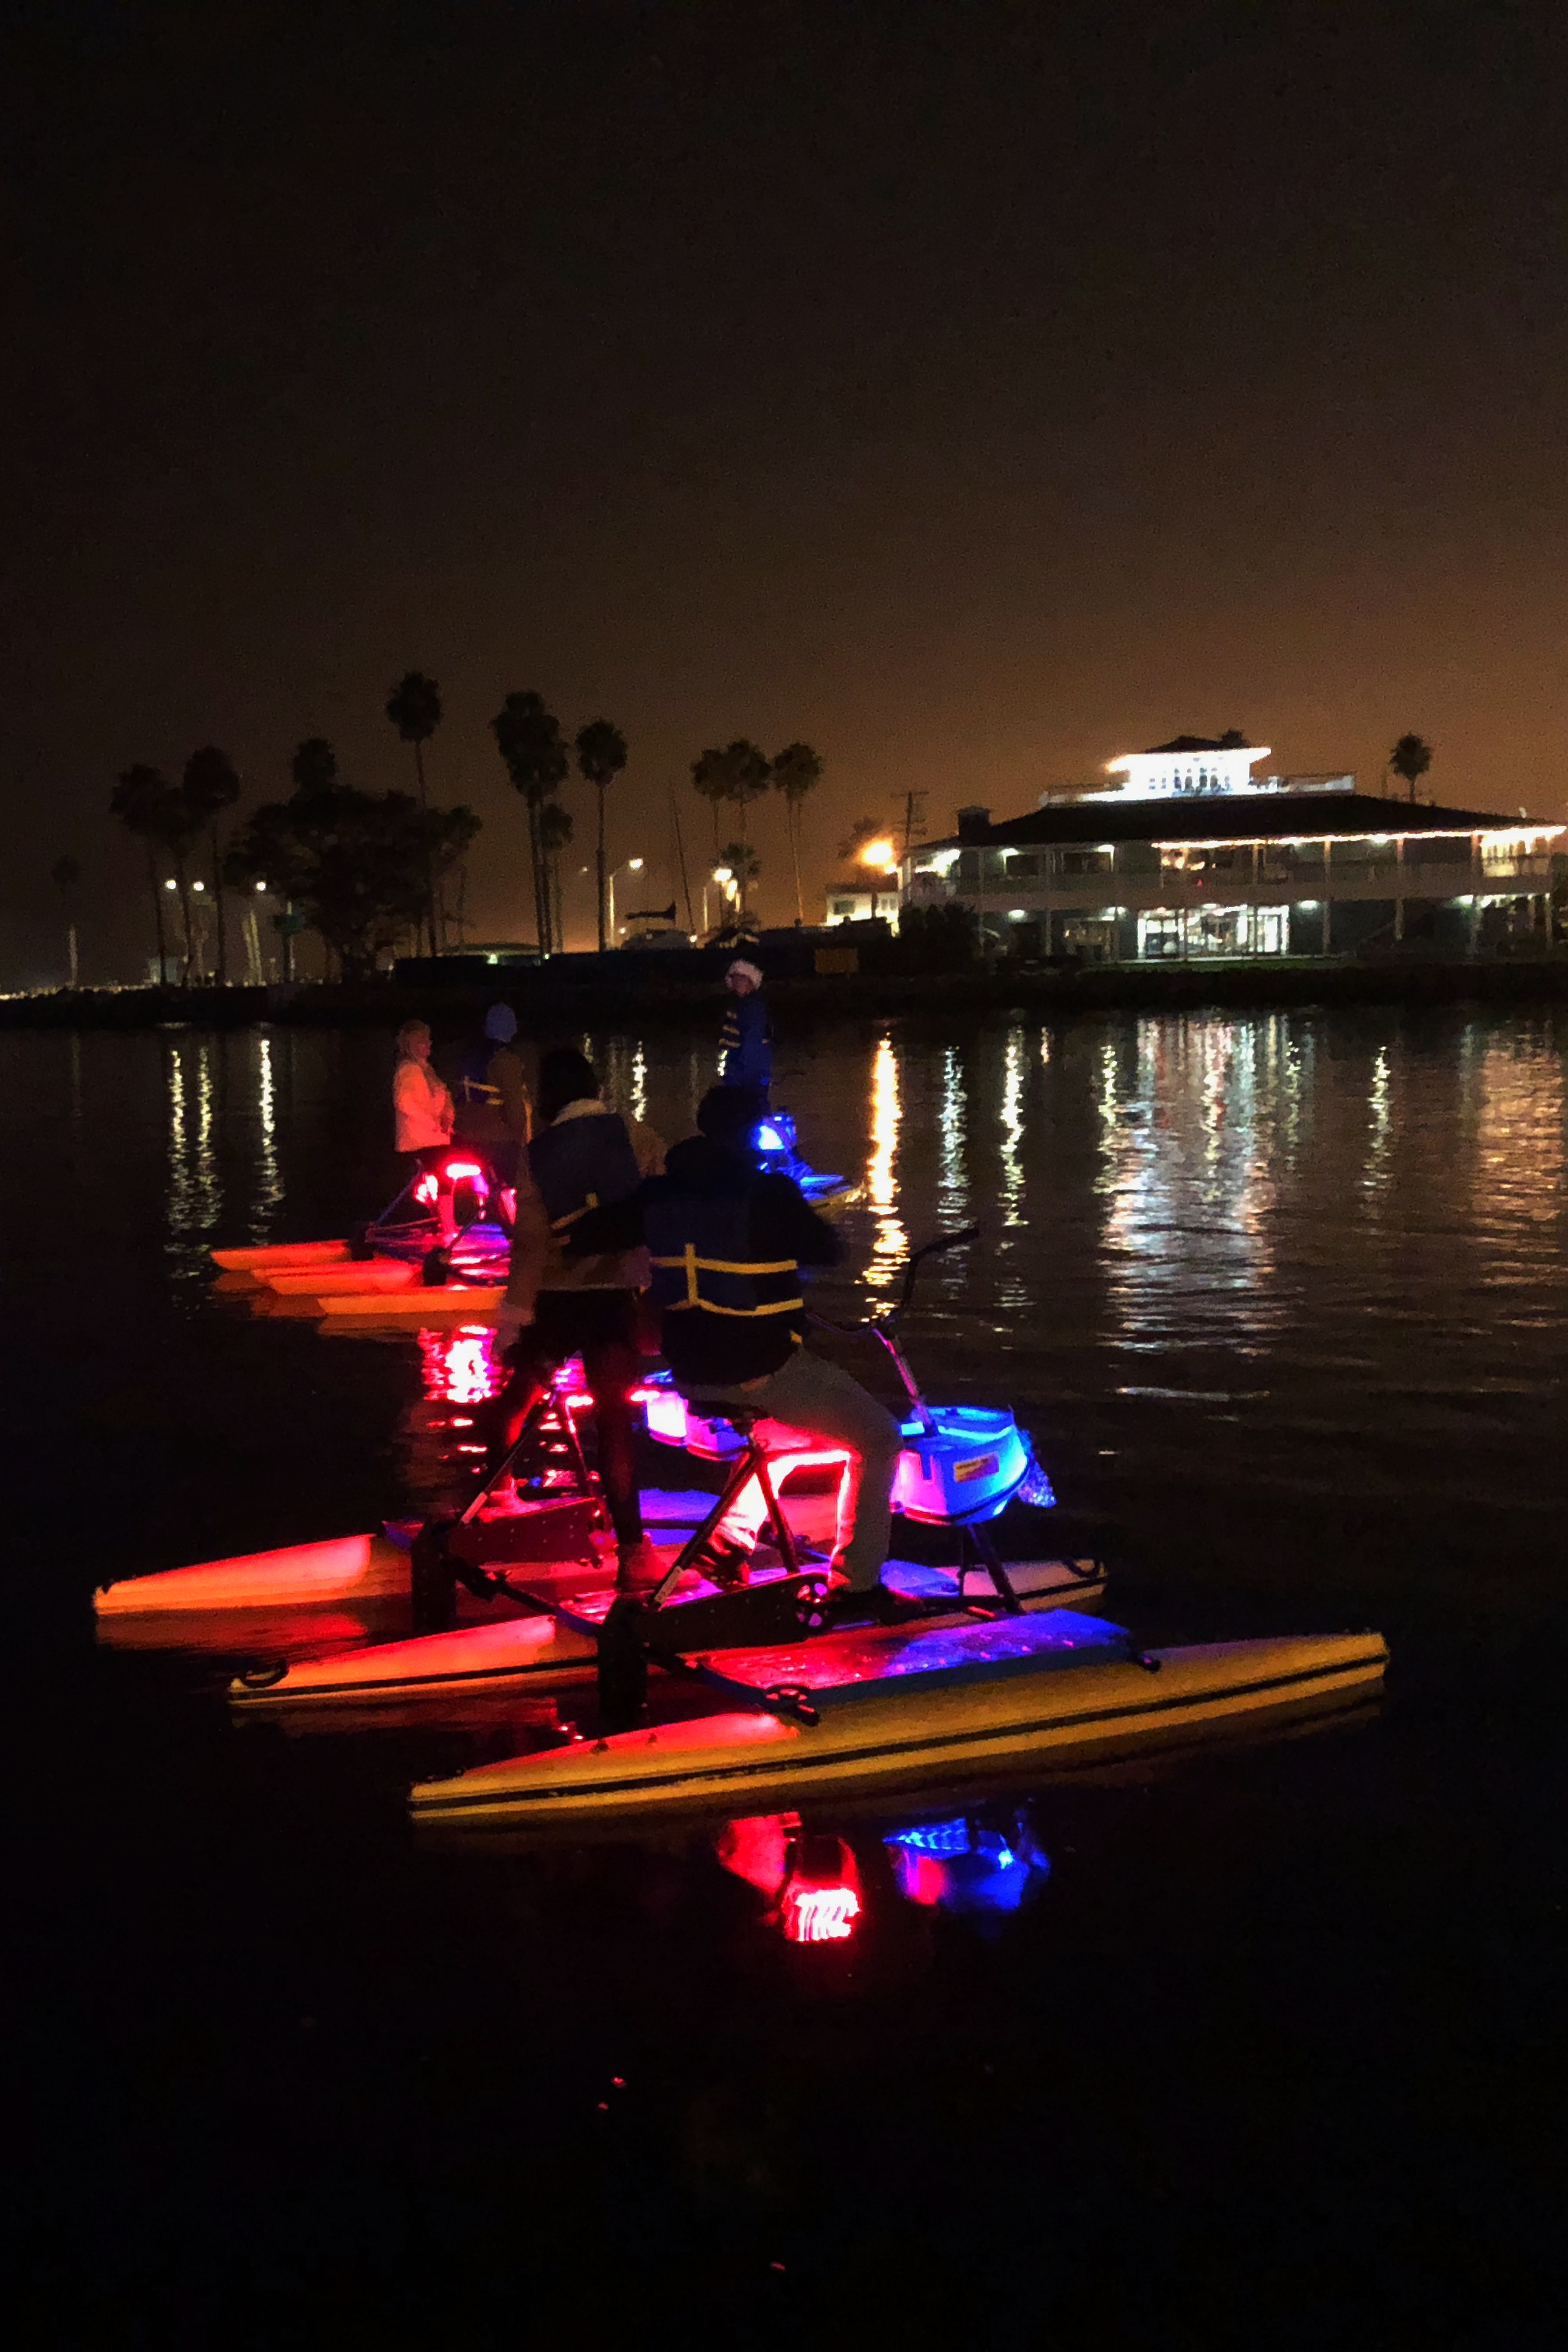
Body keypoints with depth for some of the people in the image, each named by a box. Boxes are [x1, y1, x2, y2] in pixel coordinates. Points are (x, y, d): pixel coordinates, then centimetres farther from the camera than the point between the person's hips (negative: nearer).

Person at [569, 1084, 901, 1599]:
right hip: (765, 1371, -6)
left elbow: (584, 1237, 6)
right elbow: (826, 1250, -1)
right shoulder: (772, 1194, -15)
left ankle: (731, 1536, 24)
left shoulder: (659, 1194, 0)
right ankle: (854, 1582, 10)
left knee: (778, 1424, 36)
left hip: (691, 1373, 7)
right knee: (878, 1439, 11)